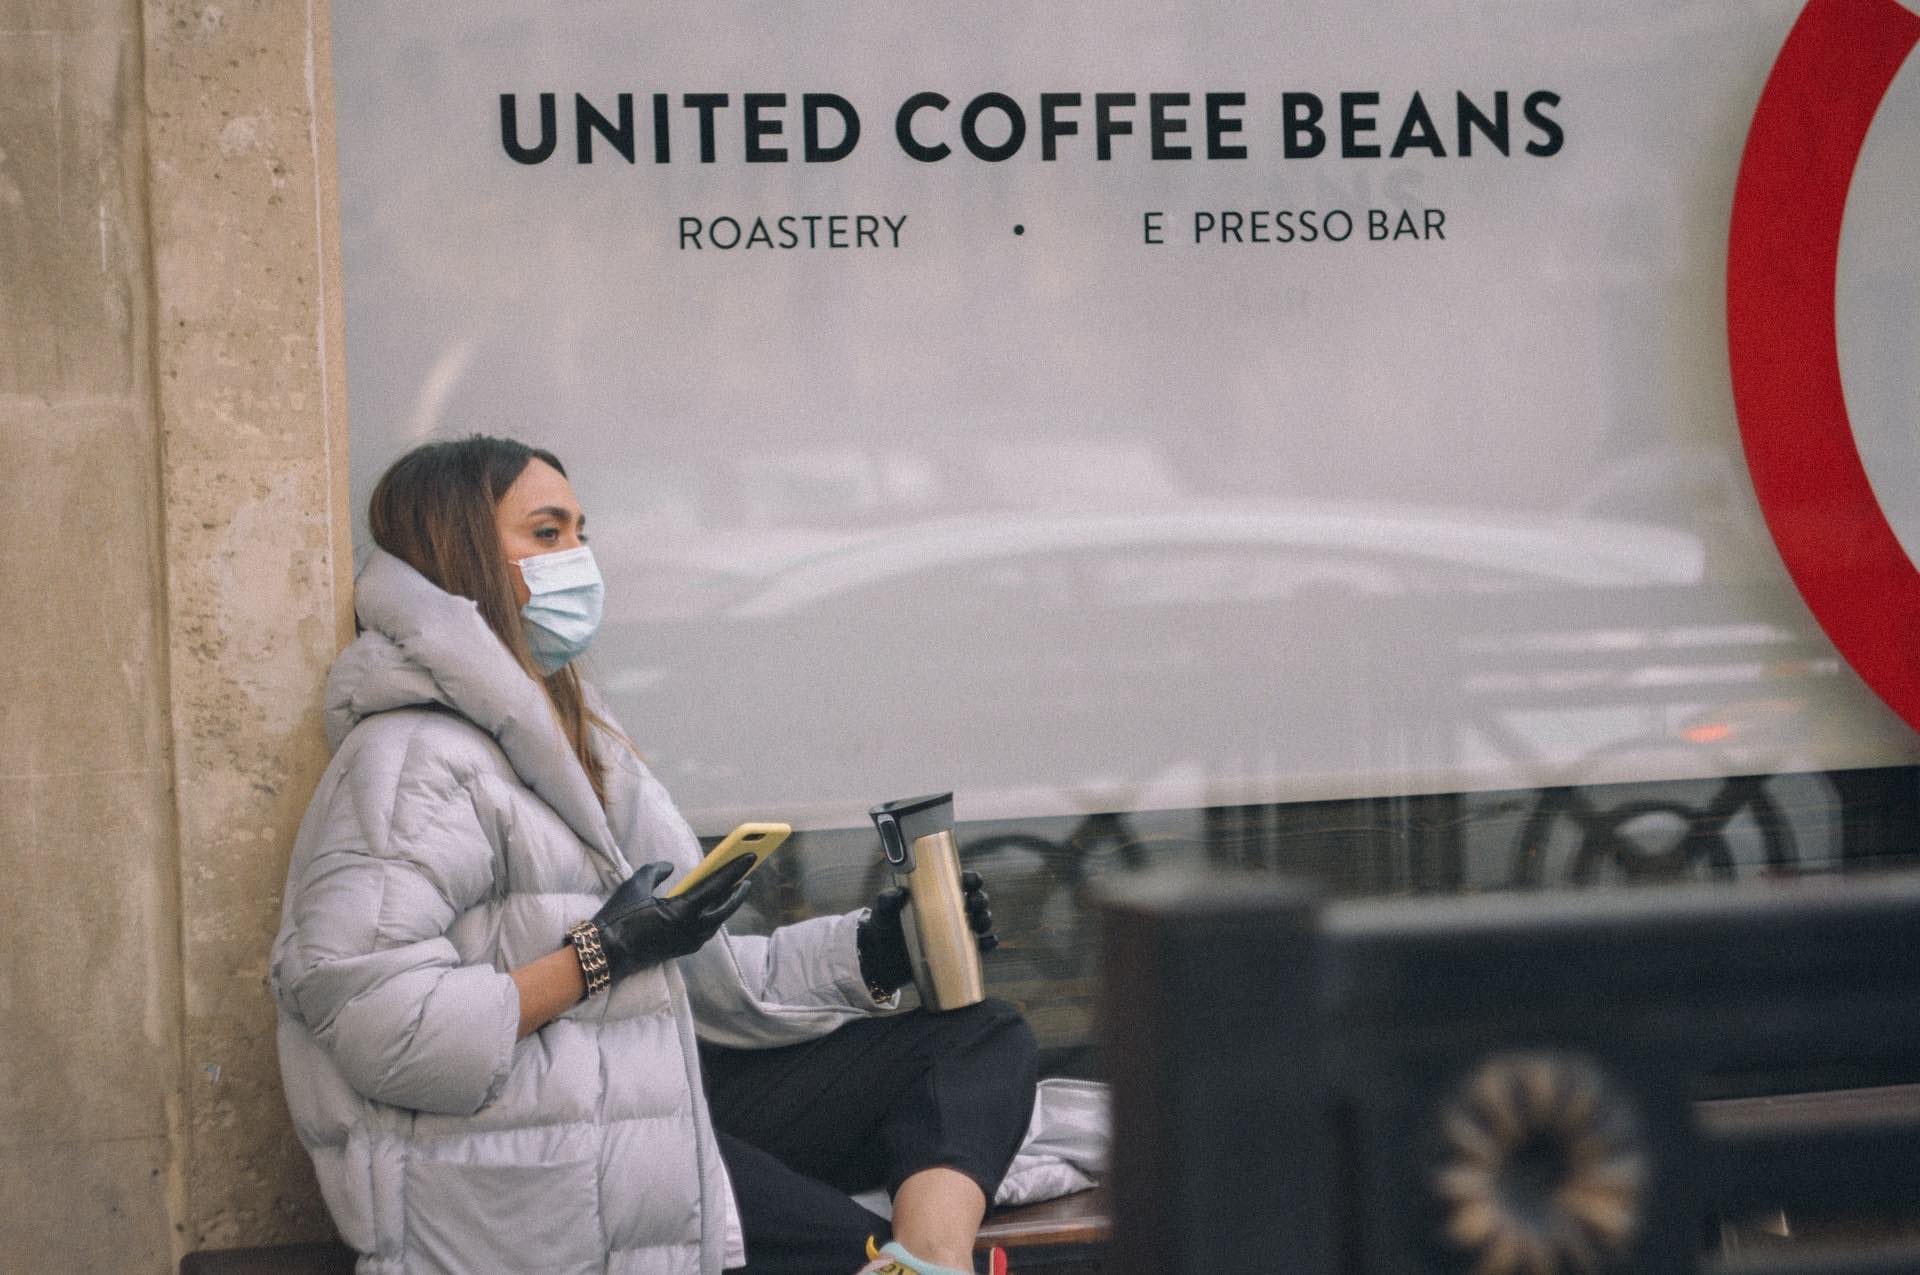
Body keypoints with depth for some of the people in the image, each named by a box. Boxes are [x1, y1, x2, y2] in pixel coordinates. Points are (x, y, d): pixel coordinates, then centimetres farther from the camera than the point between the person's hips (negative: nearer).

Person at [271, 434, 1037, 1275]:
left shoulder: (564, 735, 22)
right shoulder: (415, 759, -10)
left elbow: (697, 975, 18)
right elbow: (370, 1024, -23)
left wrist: (871, 952, 4)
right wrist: (604, 954, -18)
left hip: (640, 1102, 10)